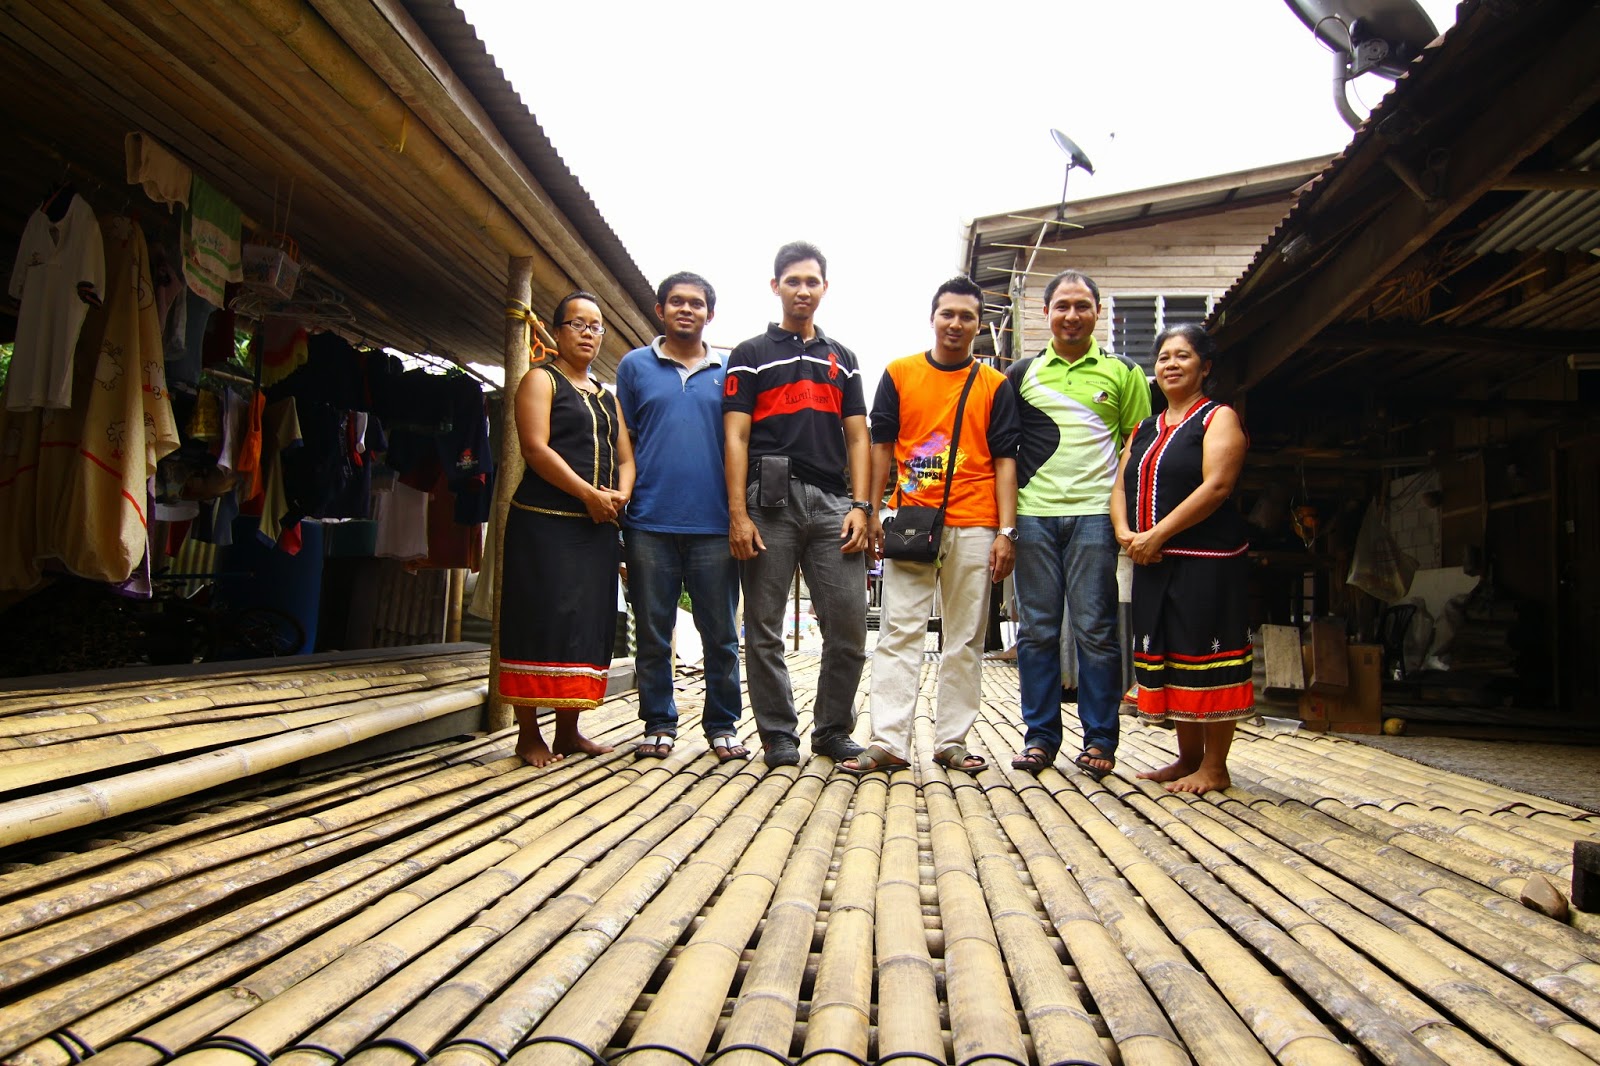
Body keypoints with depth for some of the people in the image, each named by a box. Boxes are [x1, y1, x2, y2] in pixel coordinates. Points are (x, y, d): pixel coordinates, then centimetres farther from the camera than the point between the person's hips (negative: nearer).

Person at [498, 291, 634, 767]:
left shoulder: (608, 396, 22)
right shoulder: (541, 380, 3)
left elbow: (625, 457, 18)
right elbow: (536, 448, -11)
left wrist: (621, 495, -4)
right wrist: (590, 494, -17)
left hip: (599, 526, 6)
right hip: (545, 520, -6)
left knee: (588, 623, 5)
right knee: (541, 620, -7)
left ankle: (568, 730, 13)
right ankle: (528, 733, 0)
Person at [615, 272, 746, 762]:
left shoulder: (728, 372, 11)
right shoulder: (635, 365, 11)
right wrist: (619, 499, 1)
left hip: (714, 523, 0)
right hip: (649, 523, 0)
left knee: (720, 634, 4)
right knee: (652, 633, 6)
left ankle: (722, 725, 15)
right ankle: (658, 724, 17)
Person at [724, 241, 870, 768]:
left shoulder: (842, 359, 20)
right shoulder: (750, 355, 10)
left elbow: (857, 437, 14)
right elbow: (736, 436, 2)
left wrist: (860, 506, 0)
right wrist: (738, 513, -9)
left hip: (832, 501, 3)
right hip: (770, 499, -2)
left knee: (849, 626, -1)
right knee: (765, 627, 1)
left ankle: (833, 729, 15)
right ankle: (779, 734, 13)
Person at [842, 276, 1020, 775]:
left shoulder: (995, 385, 10)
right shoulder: (899, 374, 9)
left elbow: (1004, 459, 7)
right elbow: (881, 447, 9)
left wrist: (1006, 530, -2)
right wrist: (871, 514, 1)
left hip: (974, 529, 1)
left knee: (965, 638, 5)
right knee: (898, 633, -4)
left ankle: (952, 741, 13)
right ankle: (888, 742, -3)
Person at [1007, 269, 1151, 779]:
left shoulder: (1122, 373, 11)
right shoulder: (1022, 372, 13)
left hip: (1095, 513, -1)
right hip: (1033, 513, 1)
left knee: (1095, 630, -1)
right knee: (1037, 629, 4)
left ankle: (1099, 740, 9)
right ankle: (1041, 735, 13)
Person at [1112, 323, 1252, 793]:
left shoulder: (1218, 418, 0)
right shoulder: (1145, 429, 20)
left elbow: (1217, 486, -14)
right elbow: (1121, 485, 14)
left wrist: (1157, 535, -18)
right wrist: (1125, 532, -7)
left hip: (1206, 560, -7)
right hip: (1152, 562, 7)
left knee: (1206, 657, -5)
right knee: (1168, 656, 9)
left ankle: (1214, 767, 5)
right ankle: (1188, 757, 20)